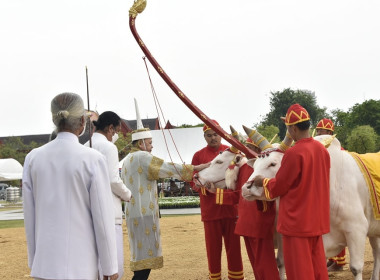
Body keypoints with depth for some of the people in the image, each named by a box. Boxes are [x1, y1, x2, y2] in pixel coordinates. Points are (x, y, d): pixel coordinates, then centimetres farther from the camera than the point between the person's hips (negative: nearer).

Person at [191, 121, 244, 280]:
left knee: (233, 246, 5)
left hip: (231, 208, 1)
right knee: (213, 247, 4)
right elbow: (193, 181, 5)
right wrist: (198, 185, -18)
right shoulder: (199, 156, 4)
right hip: (210, 209, 0)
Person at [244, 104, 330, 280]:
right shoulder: (322, 150, 3)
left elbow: (278, 187, -11)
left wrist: (262, 182, 9)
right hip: (317, 219, 7)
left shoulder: (294, 153, -19)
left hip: (296, 220, -7)